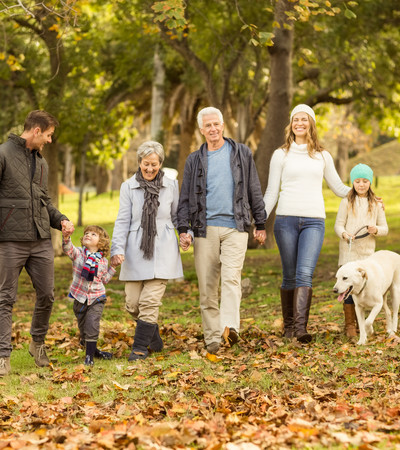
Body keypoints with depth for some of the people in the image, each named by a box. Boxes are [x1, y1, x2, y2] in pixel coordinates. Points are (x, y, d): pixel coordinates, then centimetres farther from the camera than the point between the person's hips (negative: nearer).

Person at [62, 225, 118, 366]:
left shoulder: (103, 261, 0)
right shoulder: (78, 253, -4)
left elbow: (104, 280, 8)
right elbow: (68, 249, -25)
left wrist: (113, 267, -3)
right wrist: (66, 238, -44)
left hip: (96, 298, -1)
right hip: (80, 297, 1)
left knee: (92, 326, -17)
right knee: (83, 328, 12)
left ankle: (89, 356, -10)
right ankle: (93, 350, 34)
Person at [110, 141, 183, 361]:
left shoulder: (171, 185, 6)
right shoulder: (128, 187, 4)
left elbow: (177, 216, 17)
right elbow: (122, 221, 1)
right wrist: (117, 249, -10)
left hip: (162, 253, -1)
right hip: (136, 252, 1)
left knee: (150, 301, -10)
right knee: (133, 303, 0)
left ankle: (140, 347, 2)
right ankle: (154, 337, 26)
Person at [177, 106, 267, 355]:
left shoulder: (242, 154, 10)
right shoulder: (195, 160, 12)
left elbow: (254, 191, 12)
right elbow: (186, 198, 10)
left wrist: (261, 224, 9)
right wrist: (184, 228, -2)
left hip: (235, 226, -1)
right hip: (205, 229, 2)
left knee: (231, 277, -18)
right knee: (207, 285, -1)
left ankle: (230, 326, -31)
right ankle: (212, 338, 4)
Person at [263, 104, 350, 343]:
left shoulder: (323, 156, 15)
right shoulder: (281, 155, 10)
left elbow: (339, 188, 23)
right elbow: (271, 192, 10)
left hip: (314, 221, 0)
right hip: (286, 219, 0)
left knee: (305, 273, -16)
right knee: (289, 276, 2)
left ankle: (301, 327, -22)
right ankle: (288, 326, 14)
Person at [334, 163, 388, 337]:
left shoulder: (376, 204, 8)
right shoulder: (347, 202, 2)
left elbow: (385, 228, 9)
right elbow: (338, 225, -1)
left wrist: (376, 230, -14)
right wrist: (344, 234, -22)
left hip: (367, 253, 2)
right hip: (348, 251, -2)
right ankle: (349, 325, 1)